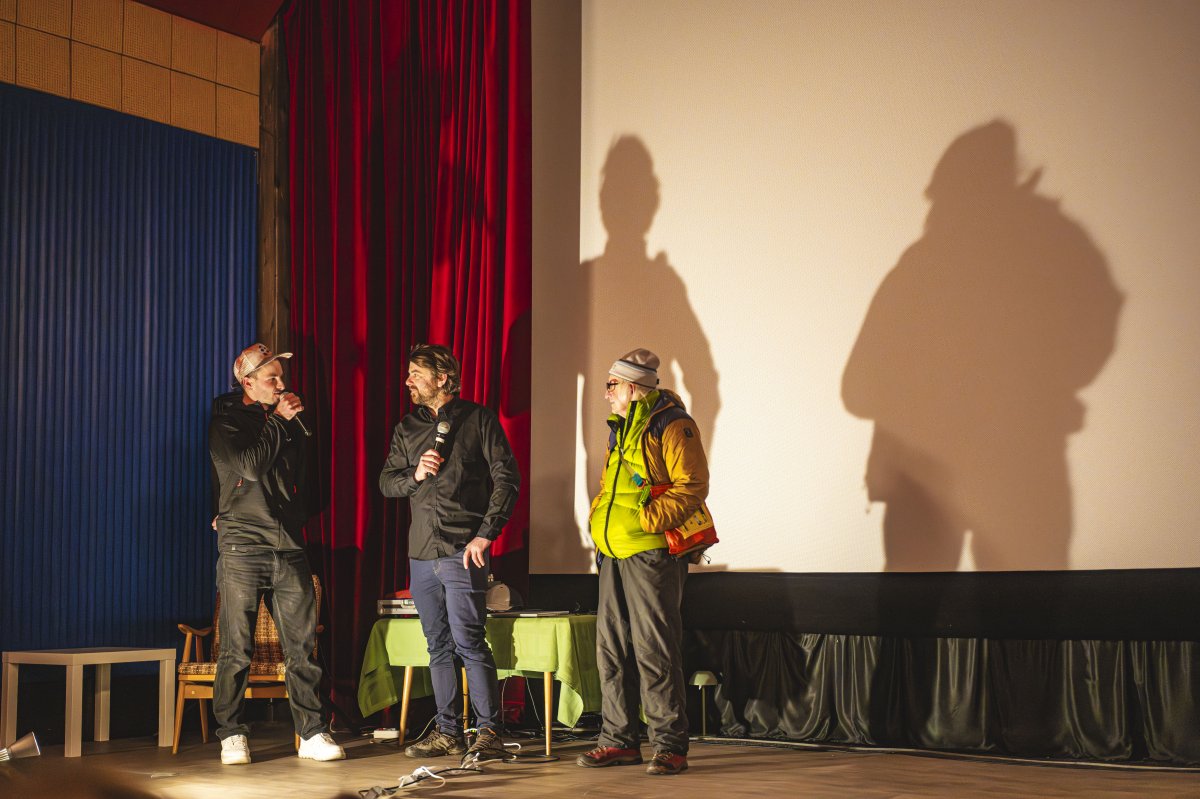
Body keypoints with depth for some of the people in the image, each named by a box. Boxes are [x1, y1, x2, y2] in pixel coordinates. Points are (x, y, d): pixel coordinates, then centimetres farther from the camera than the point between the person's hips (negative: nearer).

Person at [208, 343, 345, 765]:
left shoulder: (284, 420, 18)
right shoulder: (225, 422, 2)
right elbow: (251, 466, -14)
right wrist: (279, 421, -7)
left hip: (289, 547, 5)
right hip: (243, 548, -4)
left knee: (302, 646, 1)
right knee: (236, 649, -1)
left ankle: (312, 733, 6)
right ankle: (231, 735, 10)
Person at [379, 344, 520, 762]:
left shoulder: (478, 419, 0)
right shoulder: (407, 428, 16)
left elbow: (507, 478, -5)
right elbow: (386, 482, 16)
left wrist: (486, 533, -11)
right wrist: (415, 475, -6)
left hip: (462, 550, -6)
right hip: (421, 551, 6)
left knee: (468, 642, -9)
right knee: (439, 647, 9)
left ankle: (488, 731, -2)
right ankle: (447, 732, 14)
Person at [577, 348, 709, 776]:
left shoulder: (672, 425, -7)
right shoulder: (621, 429, 20)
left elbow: (692, 485, -15)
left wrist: (648, 519, -21)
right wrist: (599, 521, 13)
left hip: (652, 553, -9)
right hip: (614, 555, 9)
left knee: (653, 651, -8)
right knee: (611, 648, 9)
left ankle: (670, 746, -1)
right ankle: (620, 740, 17)